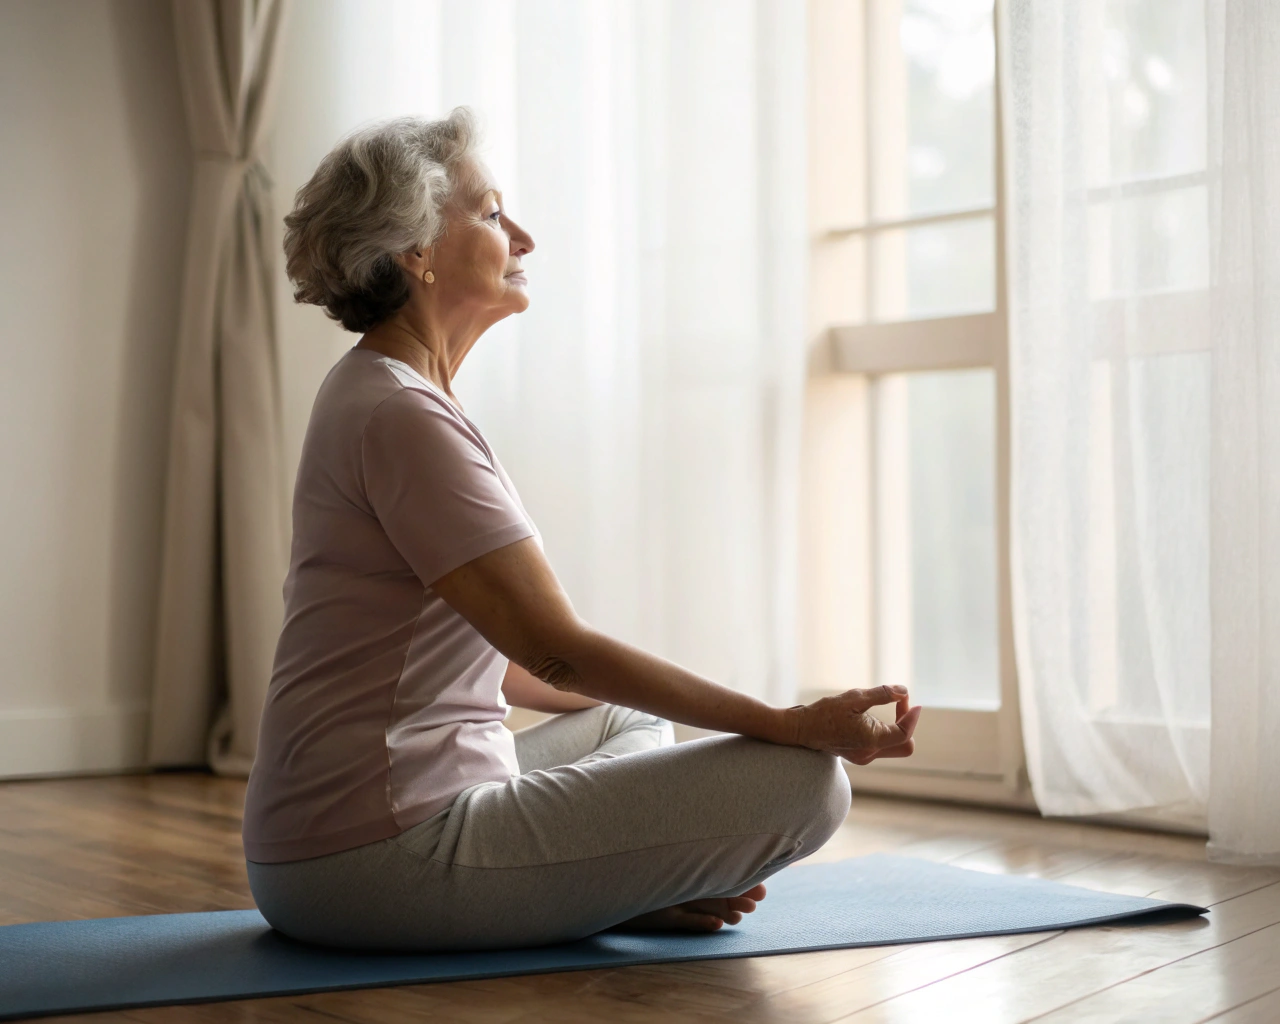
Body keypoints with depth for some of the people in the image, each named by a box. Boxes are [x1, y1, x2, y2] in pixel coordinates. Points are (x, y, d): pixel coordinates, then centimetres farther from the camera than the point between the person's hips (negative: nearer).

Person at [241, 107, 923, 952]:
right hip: (387, 861, -10)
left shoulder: (382, 396, 16)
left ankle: (606, 884, 6)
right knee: (805, 780, -16)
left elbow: (499, 653, 21)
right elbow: (559, 650, -18)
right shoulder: (402, 416, -16)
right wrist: (792, 723, -13)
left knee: (634, 723, 32)